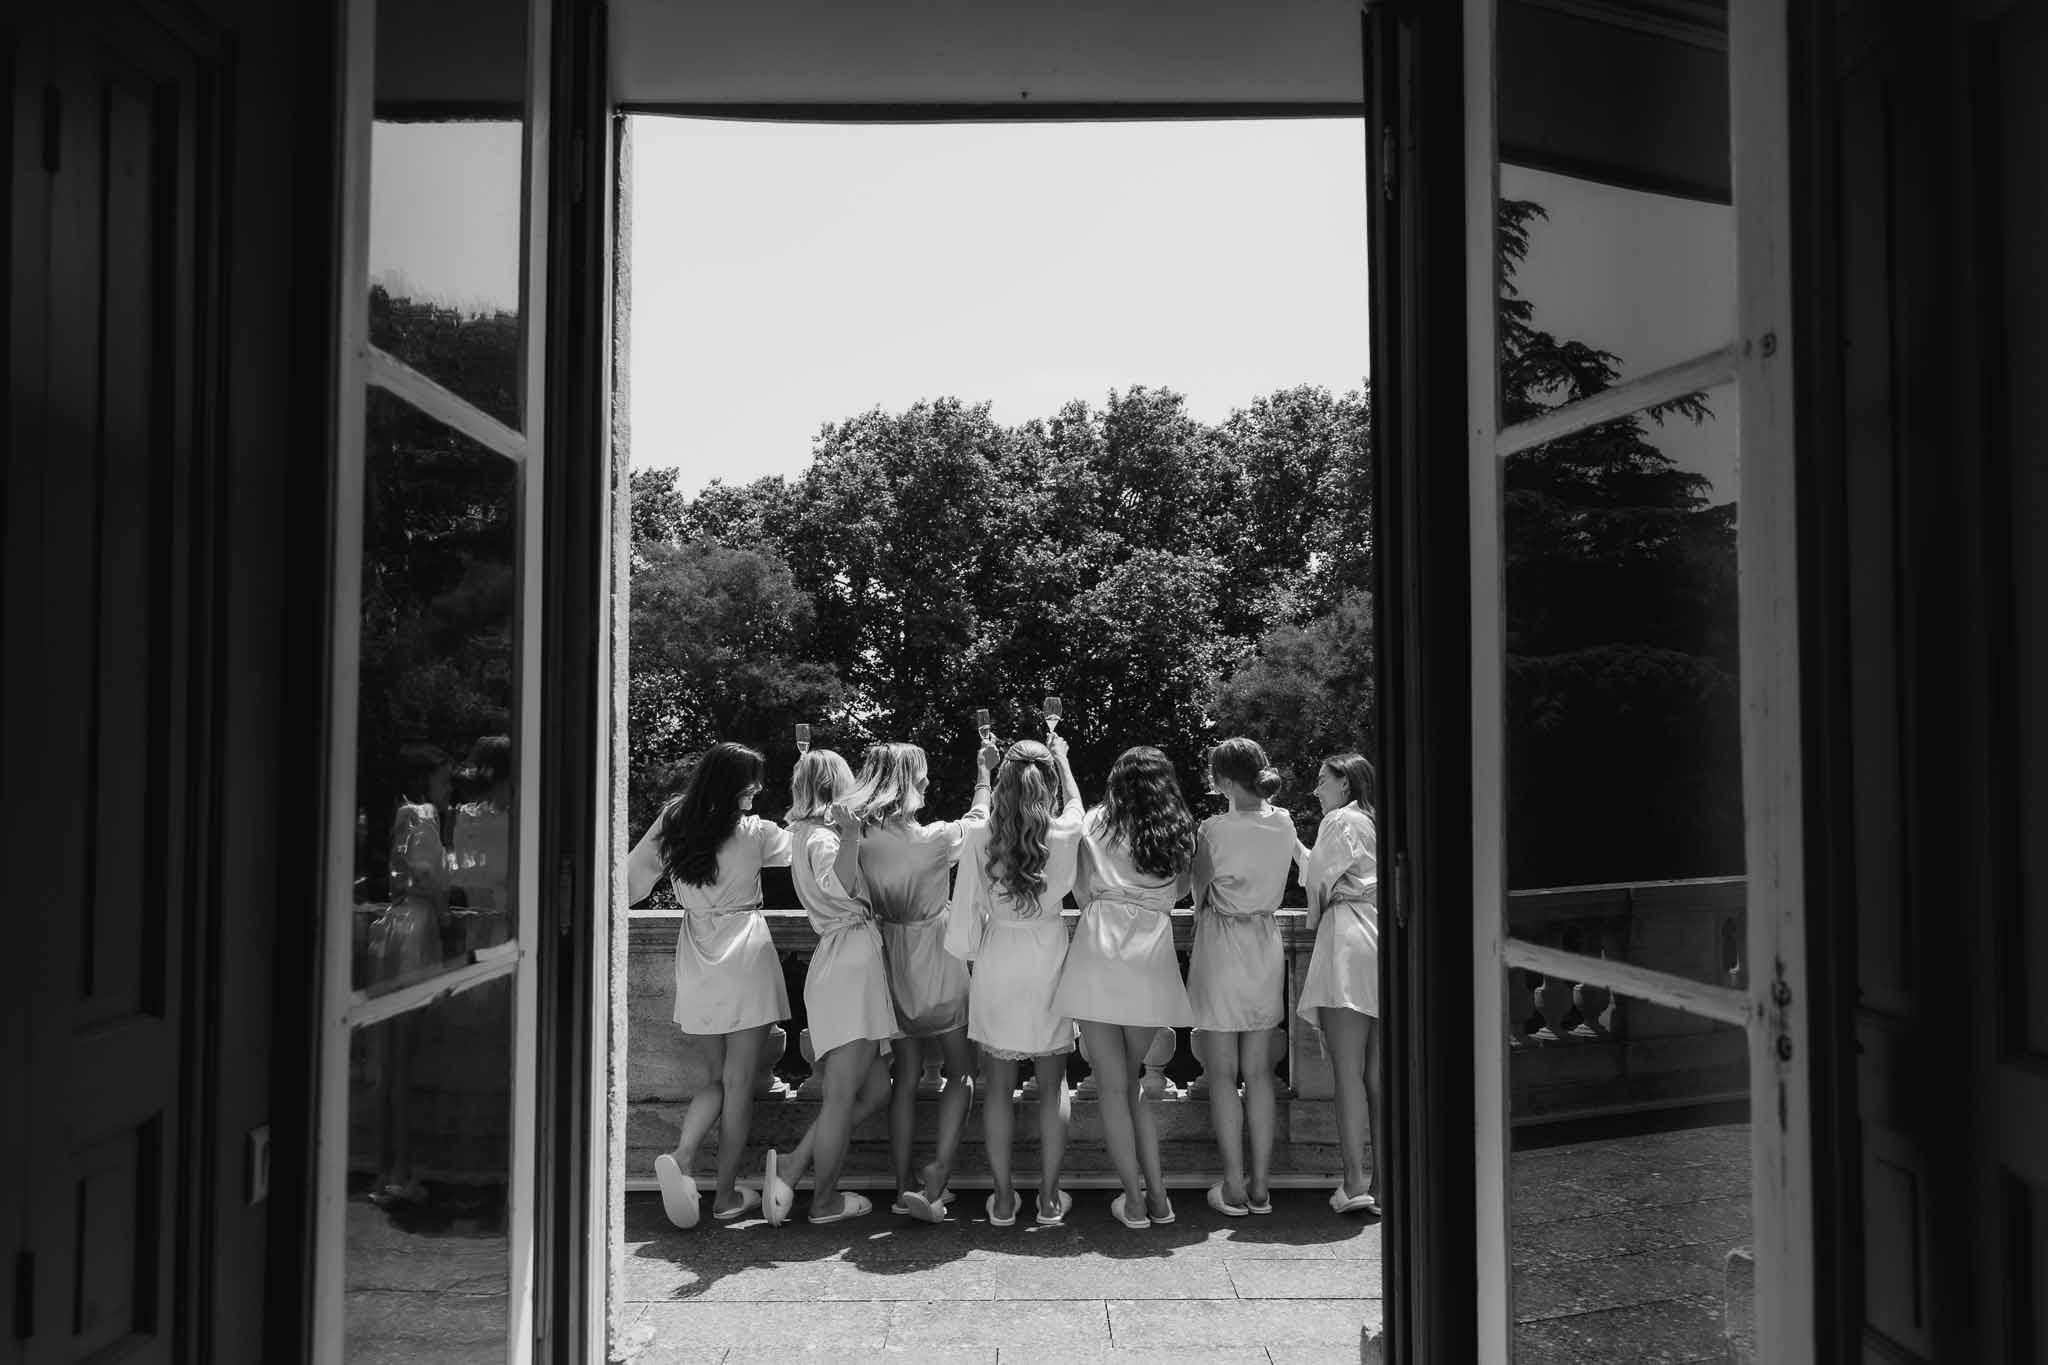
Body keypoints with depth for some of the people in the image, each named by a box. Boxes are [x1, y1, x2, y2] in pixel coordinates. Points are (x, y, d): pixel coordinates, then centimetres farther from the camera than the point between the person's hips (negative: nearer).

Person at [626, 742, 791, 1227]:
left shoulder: (671, 827, 0)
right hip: (745, 963, -4)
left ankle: (680, 1156, -4)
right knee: (739, 1083, 6)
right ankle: (727, 1195, 12)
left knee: (720, 1077, 18)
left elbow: (628, 883, 4)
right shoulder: (754, 833, -9)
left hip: (697, 969, 4)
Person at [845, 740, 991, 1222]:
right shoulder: (932, 839, -20)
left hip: (892, 965, 4)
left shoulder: (862, 839, -10)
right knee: (961, 1070, 12)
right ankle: (938, 1170, 0)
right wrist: (984, 771, 14)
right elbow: (979, 820, 0)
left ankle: (904, 1187, 18)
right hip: (937, 964, -4)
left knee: (906, 1076, 15)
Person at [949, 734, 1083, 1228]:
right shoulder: (1064, 834, -10)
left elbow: (965, 910, -4)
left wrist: (969, 954, 12)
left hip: (997, 960, 0)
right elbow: (1075, 803, 14)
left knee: (999, 1082, 10)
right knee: (1052, 1083, 11)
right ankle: (1049, 1197, 16)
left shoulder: (979, 838, -11)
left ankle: (1003, 1197, 16)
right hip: (1048, 959, 0)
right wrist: (1061, 758, 30)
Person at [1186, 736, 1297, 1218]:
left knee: (1222, 1073, 4)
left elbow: (1199, 894, -5)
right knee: (1259, 1071, 12)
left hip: (1221, 946, -5)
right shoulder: (1284, 825, -3)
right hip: (1266, 943, 5)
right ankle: (1260, 1185, 16)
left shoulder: (1215, 829, -17)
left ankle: (1234, 1187, 8)